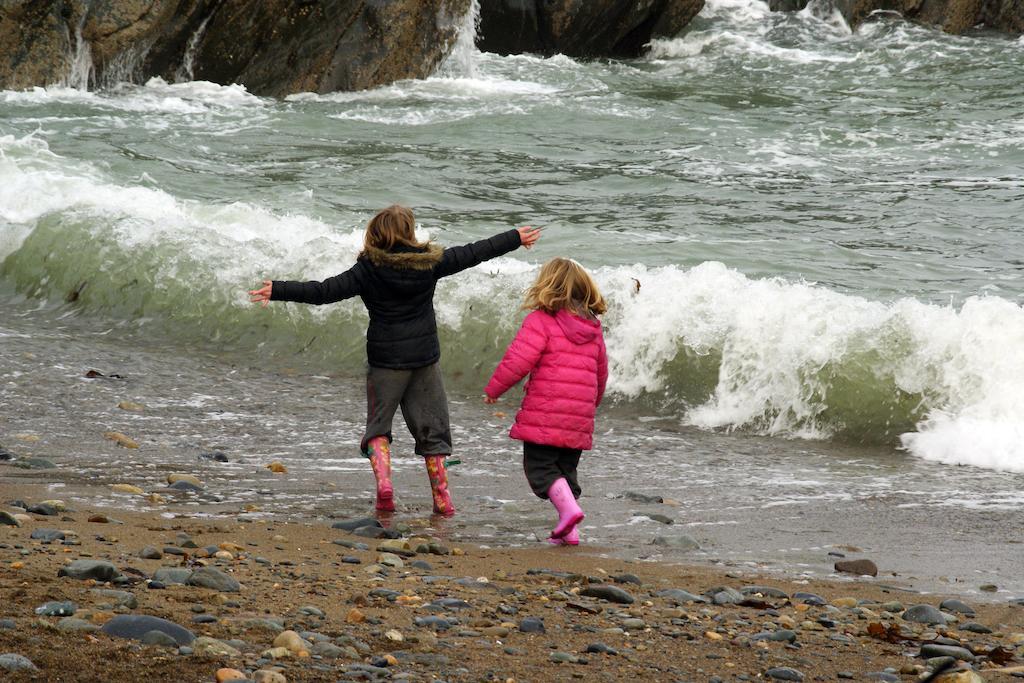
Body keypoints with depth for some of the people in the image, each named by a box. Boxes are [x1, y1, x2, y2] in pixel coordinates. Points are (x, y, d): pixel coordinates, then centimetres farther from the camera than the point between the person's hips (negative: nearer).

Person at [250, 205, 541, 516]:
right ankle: (442, 498, 10)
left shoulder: (368, 271, -11)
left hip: (385, 361, -2)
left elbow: (324, 291, -15)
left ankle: (383, 482, -13)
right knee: (430, 428, 12)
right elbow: (472, 254, 7)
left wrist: (279, 291, -12)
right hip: (425, 358, 2)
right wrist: (515, 239, 19)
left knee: (378, 426, 11)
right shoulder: (430, 263, -4)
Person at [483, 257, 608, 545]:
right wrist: (593, 402, 40)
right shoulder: (593, 328, 14)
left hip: (544, 415, -6)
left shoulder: (540, 321, -7)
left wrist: (493, 390, 0)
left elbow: (517, 361, -14)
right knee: (566, 469, 15)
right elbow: (601, 371, 23)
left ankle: (568, 508, -24)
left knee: (540, 467, -1)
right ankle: (569, 530, 8)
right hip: (579, 418, 6)